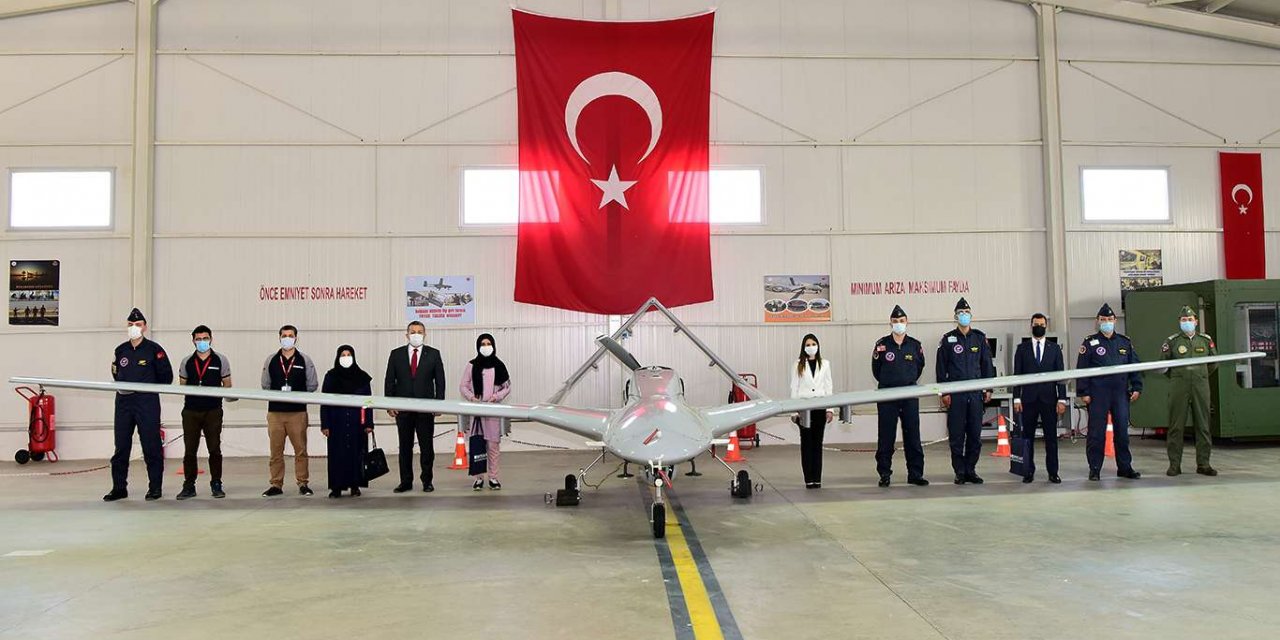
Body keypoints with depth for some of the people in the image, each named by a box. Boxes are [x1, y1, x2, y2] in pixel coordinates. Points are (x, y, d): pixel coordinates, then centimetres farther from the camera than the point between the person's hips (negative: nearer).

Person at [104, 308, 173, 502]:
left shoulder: (154, 349, -3)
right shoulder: (121, 350, 10)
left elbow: (166, 377, 1)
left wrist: (148, 388, 1)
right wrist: (123, 386, 11)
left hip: (147, 403, -4)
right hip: (123, 402, 4)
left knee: (151, 446, -1)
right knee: (121, 446, 6)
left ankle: (155, 487, 8)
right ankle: (119, 487, 14)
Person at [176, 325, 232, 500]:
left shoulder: (221, 360, 4)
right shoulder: (186, 362, 9)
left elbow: (227, 385, 7)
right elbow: (182, 385, 15)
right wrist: (186, 391, -1)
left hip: (213, 410, -2)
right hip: (191, 411, 2)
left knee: (214, 449, 1)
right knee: (189, 450, 4)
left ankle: (216, 485, 12)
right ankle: (189, 486, 12)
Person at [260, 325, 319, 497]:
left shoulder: (305, 360, 5)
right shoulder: (271, 360, 10)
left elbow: (312, 385, 6)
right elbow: (265, 385, 12)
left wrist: (297, 395, -5)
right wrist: (278, 394, -2)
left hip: (298, 412, -2)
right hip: (275, 411, 2)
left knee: (300, 449, 0)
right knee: (276, 450, 5)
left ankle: (303, 483, 7)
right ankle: (276, 484, 12)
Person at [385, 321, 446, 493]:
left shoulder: (433, 354, 5)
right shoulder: (396, 354, 7)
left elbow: (440, 381, 4)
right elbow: (389, 381, 6)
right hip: (403, 408, 1)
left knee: (427, 446, 3)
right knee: (405, 447, 7)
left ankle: (427, 481, 12)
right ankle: (406, 482, 15)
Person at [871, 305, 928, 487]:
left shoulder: (915, 345, 5)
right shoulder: (882, 345, -1)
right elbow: (876, 370, 9)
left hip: (910, 395, 2)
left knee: (913, 435, 4)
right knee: (886, 436, 1)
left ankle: (915, 474, 11)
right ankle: (884, 474, 9)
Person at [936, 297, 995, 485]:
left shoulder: (980, 338, 9)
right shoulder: (948, 339, 3)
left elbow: (987, 364, 12)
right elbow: (941, 368, 2)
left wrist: (988, 388, 7)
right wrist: (944, 392, -4)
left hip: (976, 393, 2)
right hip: (955, 394, -2)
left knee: (975, 434, 4)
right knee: (956, 434, 0)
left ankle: (970, 470, 14)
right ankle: (960, 472, 8)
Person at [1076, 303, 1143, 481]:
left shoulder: (1125, 343, 12)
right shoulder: (1090, 343, 1)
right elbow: (1081, 369, -2)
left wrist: (1136, 388, 4)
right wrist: (1083, 393, -7)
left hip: (1121, 393, 3)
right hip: (1097, 394, -3)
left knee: (1122, 432, 7)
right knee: (1096, 433, -1)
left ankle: (1125, 467, 16)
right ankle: (1094, 469, 6)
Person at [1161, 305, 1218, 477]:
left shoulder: (1206, 340, 10)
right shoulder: (1171, 341, 3)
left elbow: (1214, 363, 21)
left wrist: (1201, 376, 16)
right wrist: (1177, 377, 9)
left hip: (1201, 386, 2)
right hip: (1179, 388, -2)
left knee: (1203, 425, 4)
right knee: (1176, 426, -1)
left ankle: (1203, 464, 11)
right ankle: (1174, 464, 4)